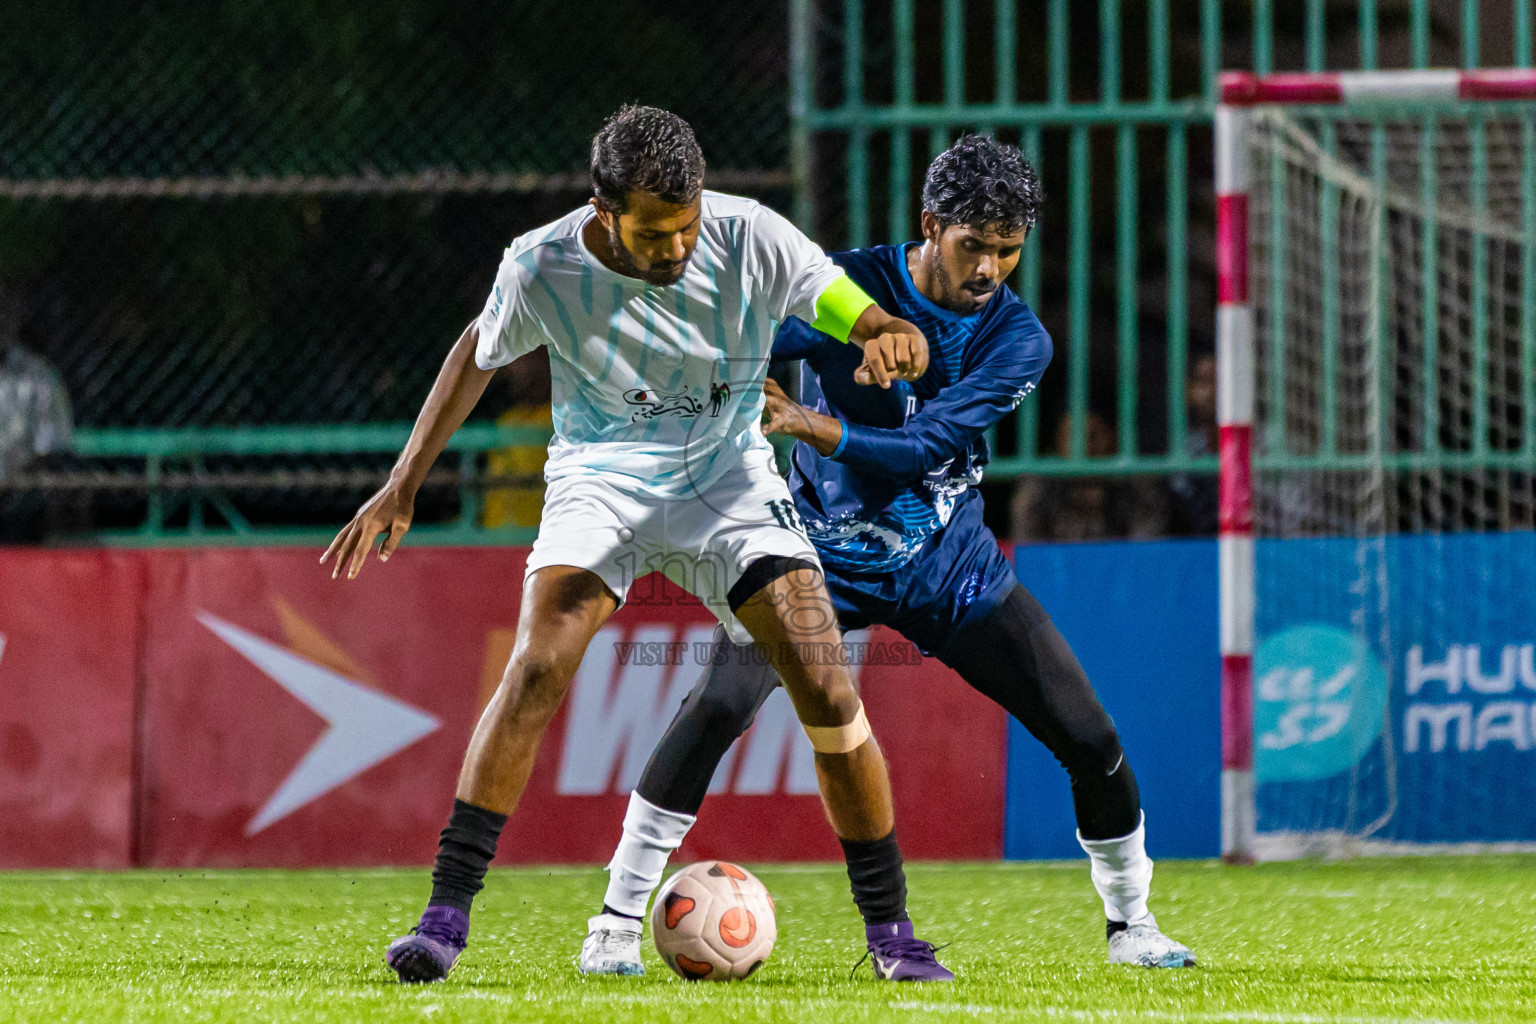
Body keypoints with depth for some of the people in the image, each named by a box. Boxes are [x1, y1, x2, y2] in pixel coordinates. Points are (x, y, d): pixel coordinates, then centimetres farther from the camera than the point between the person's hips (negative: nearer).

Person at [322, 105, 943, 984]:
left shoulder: (751, 239, -19)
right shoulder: (542, 269, -17)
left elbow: (885, 328, -17)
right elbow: (480, 352, 5)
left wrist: (892, 345, -43)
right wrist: (403, 484, 5)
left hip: (729, 475, 1)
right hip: (602, 477, -1)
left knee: (828, 691, -13)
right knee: (538, 668, -25)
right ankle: (447, 912, -19)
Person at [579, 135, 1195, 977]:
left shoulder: (1018, 339, -11)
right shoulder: (848, 286, -14)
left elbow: (923, 448, -23)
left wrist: (814, 426, -38)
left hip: (945, 562, 3)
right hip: (821, 550, -2)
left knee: (1089, 738, -2)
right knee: (719, 705, -25)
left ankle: (1130, 924, 22)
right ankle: (616, 925, -16)